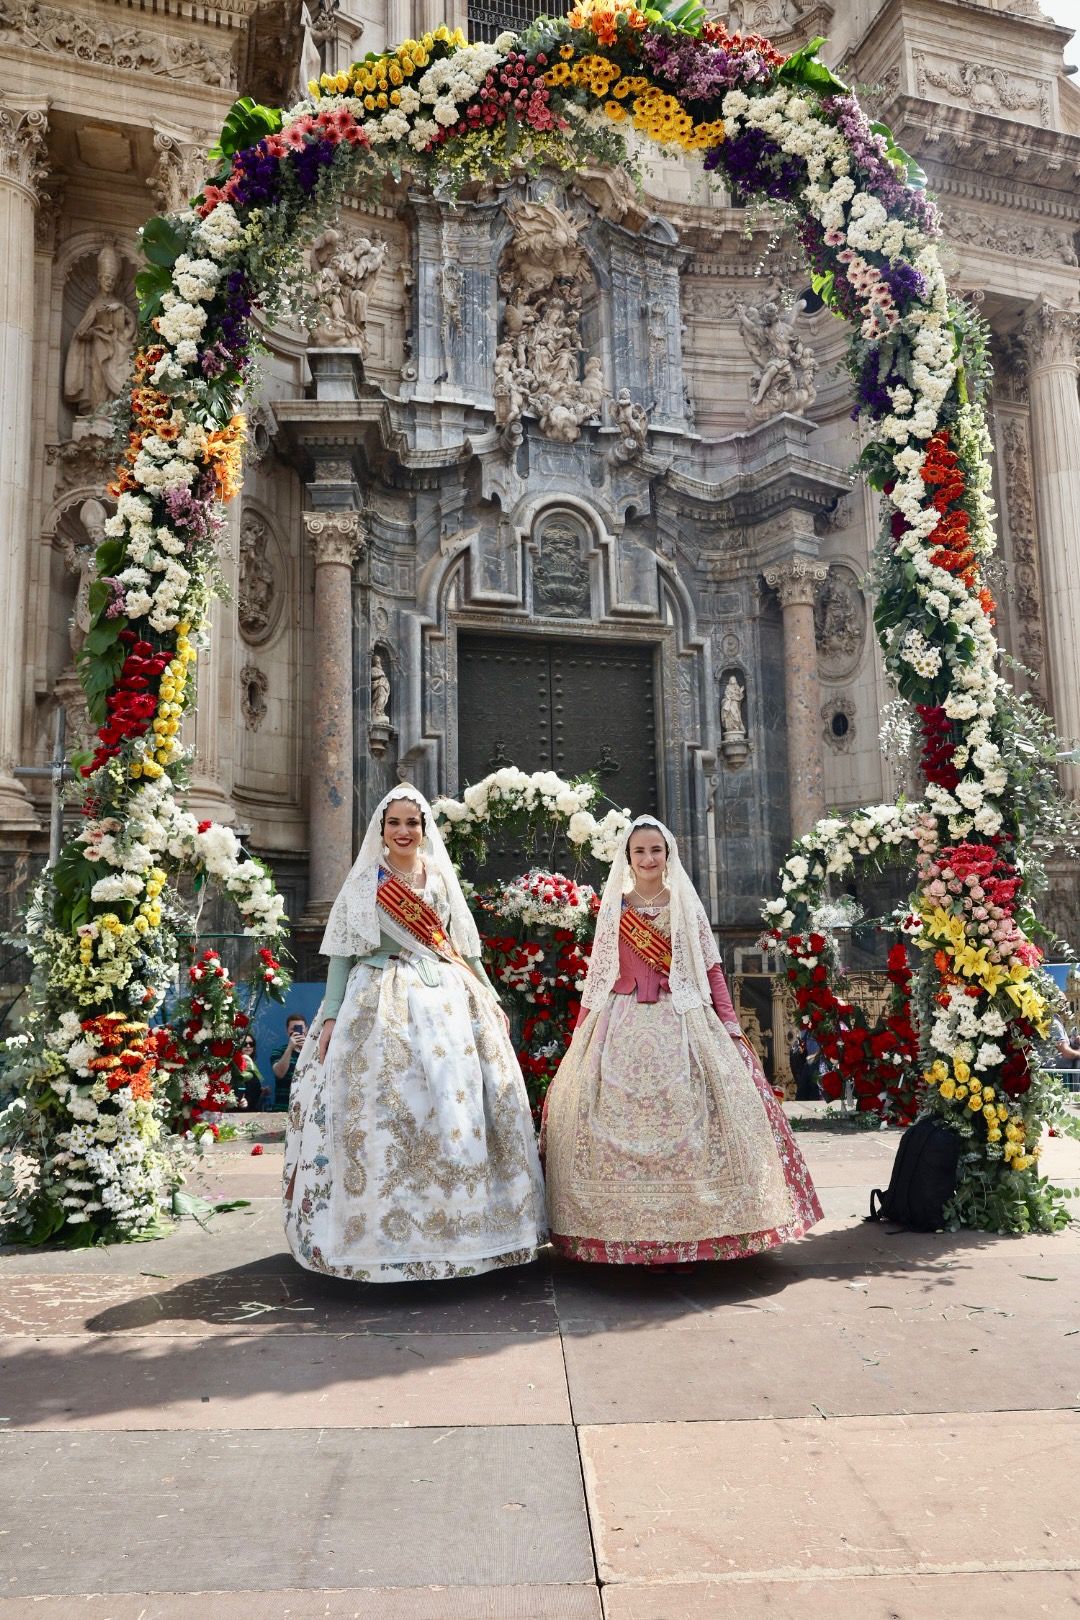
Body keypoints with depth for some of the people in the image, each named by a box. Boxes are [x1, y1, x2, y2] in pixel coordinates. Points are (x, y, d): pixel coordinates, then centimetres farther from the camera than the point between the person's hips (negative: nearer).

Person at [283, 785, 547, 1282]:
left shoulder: (442, 879, 13)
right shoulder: (363, 883, 3)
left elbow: (465, 947, 18)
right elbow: (342, 952, 0)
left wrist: (491, 1000, 15)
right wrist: (331, 1015, -8)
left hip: (448, 1000, 4)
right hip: (382, 1004, -3)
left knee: (460, 1104, 0)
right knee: (385, 1110, -8)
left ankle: (459, 1221, 12)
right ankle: (388, 1229, 1)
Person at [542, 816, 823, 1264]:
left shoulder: (687, 905, 10)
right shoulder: (613, 908, 10)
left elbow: (711, 969, 7)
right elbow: (597, 975, 10)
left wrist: (730, 1025, -1)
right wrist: (581, 1032, 5)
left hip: (683, 1022, 0)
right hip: (622, 1025, 0)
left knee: (688, 1120, -7)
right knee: (616, 1120, -6)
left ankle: (690, 1225, 3)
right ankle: (622, 1226, 4)